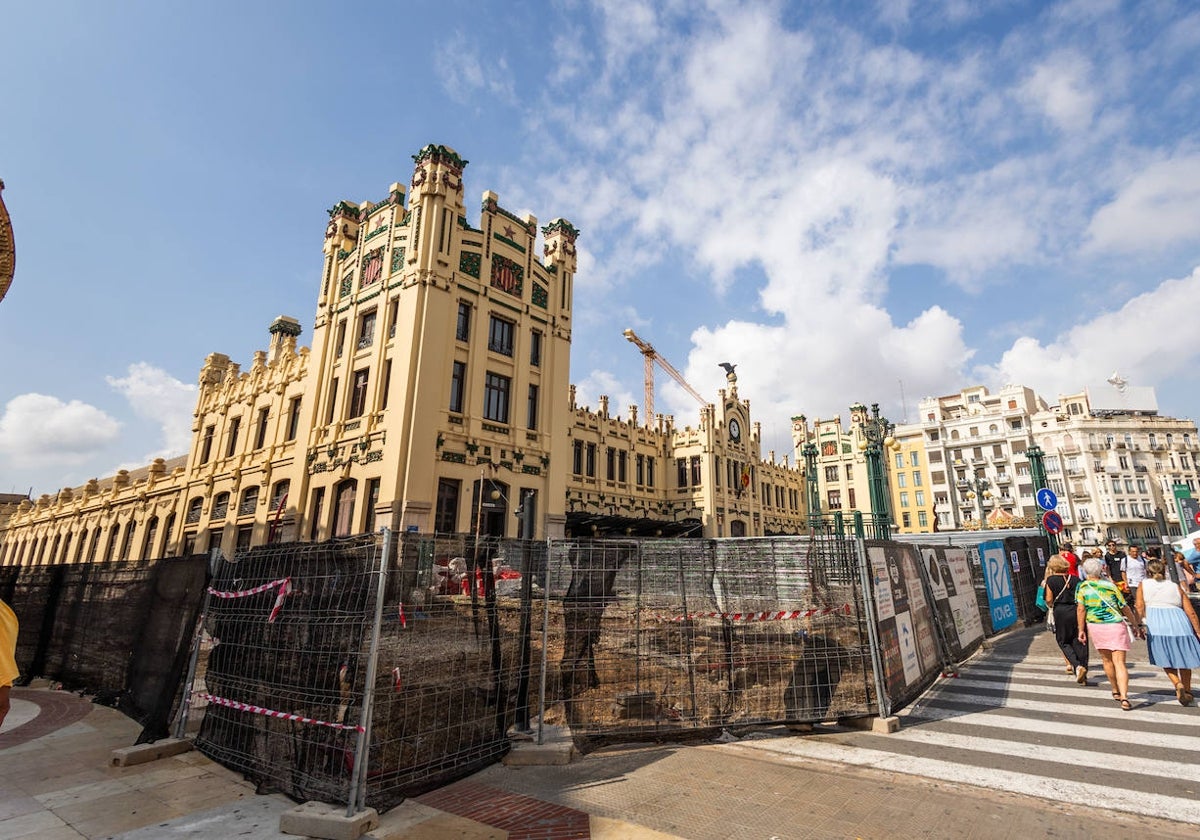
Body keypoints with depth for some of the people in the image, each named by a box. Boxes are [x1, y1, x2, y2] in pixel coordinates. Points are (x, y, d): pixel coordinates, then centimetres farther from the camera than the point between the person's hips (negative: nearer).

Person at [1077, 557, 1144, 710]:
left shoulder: (1082, 587, -2)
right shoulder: (1110, 585, -2)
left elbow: (1080, 609, -6)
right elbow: (1125, 608, 3)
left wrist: (1081, 630, 2)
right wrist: (1137, 625, 15)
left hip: (1095, 627, 1)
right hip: (1116, 626, 0)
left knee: (1107, 660, 19)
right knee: (1119, 663, -3)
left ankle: (1116, 692, 33)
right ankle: (1124, 697, -14)